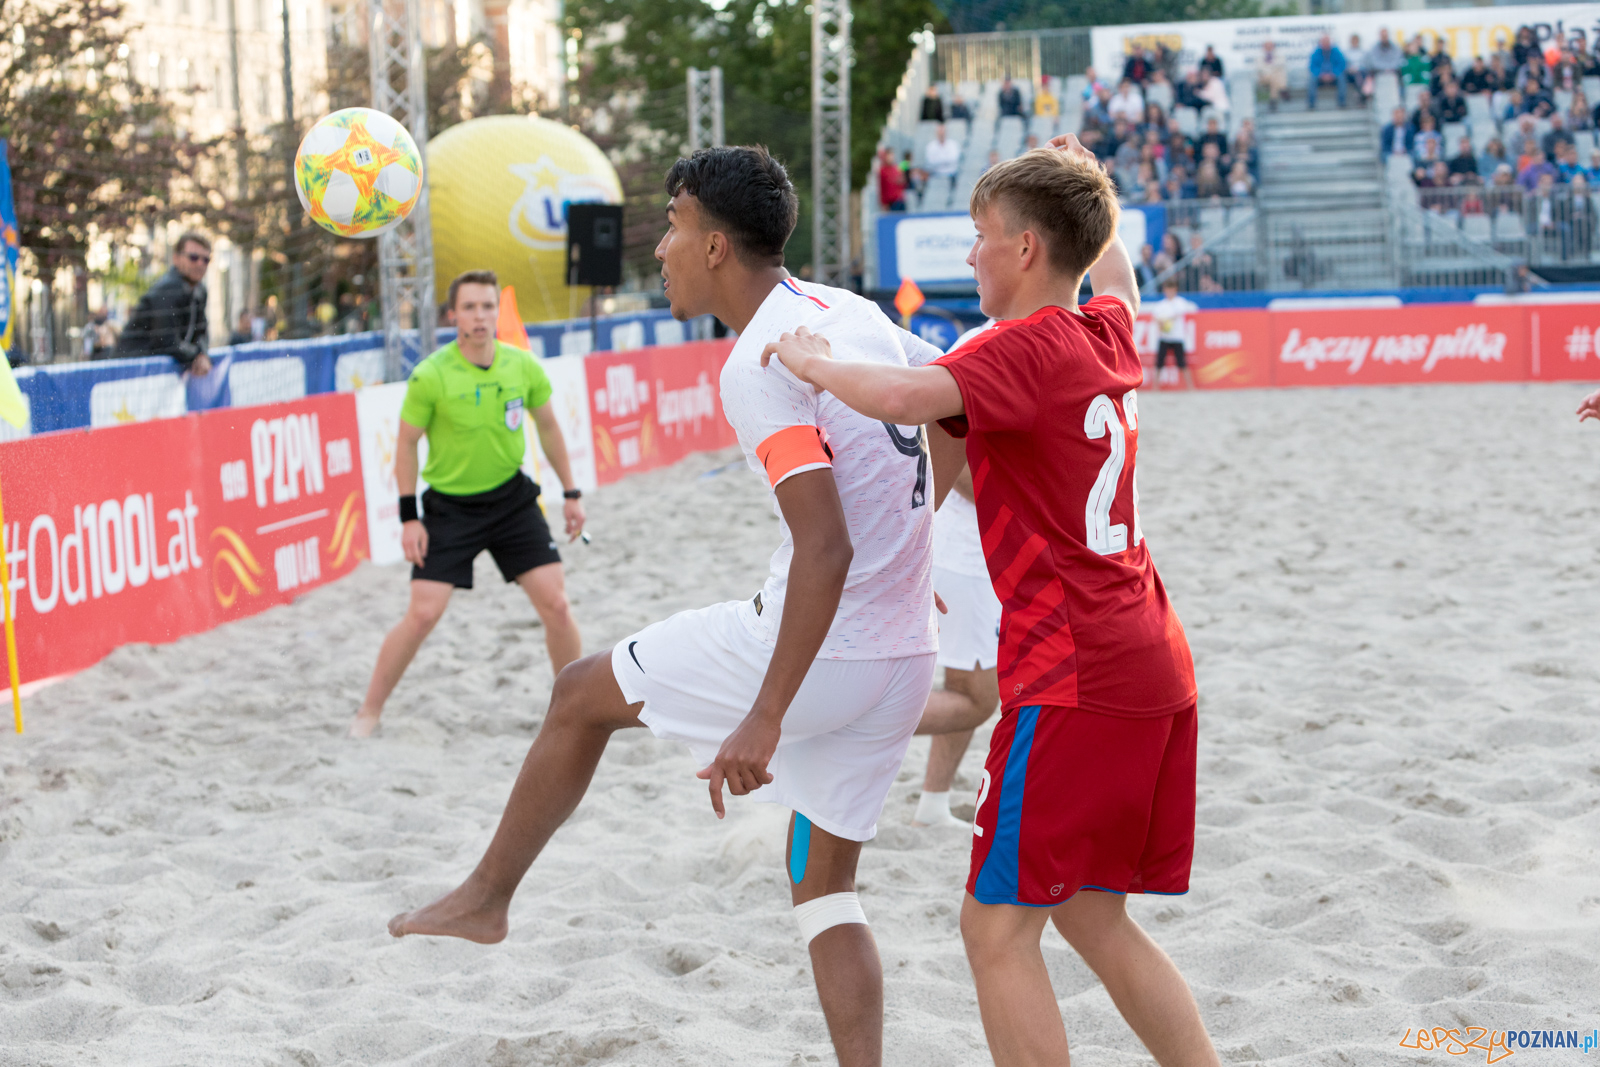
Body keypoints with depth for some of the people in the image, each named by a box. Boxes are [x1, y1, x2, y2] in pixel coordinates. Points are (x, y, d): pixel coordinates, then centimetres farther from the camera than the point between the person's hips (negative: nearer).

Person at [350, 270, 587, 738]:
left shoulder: (523, 366, -7)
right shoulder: (430, 376, -17)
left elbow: (548, 426, 9)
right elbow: (407, 444, -6)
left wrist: (571, 493, 11)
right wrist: (409, 518, -10)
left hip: (511, 497, 3)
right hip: (448, 506, -3)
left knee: (556, 604, -4)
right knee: (423, 615, -10)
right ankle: (369, 713, 7)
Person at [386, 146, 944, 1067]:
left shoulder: (760, 366, -18)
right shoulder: (851, 311, 8)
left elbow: (826, 550, -27)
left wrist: (765, 719, -27)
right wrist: (939, 558, 31)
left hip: (817, 651, -8)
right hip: (903, 659, 8)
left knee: (582, 696, 13)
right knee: (824, 884, 17)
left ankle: (487, 897, 29)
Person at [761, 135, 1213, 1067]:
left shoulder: (1023, 350, -12)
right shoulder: (1109, 334, 11)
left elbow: (902, 396, -31)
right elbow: (1115, 275, 37)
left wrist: (812, 361, -14)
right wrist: (1089, 185, 44)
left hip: (1074, 678, -9)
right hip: (1152, 671, 9)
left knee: (999, 926, -3)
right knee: (1093, 917, 18)